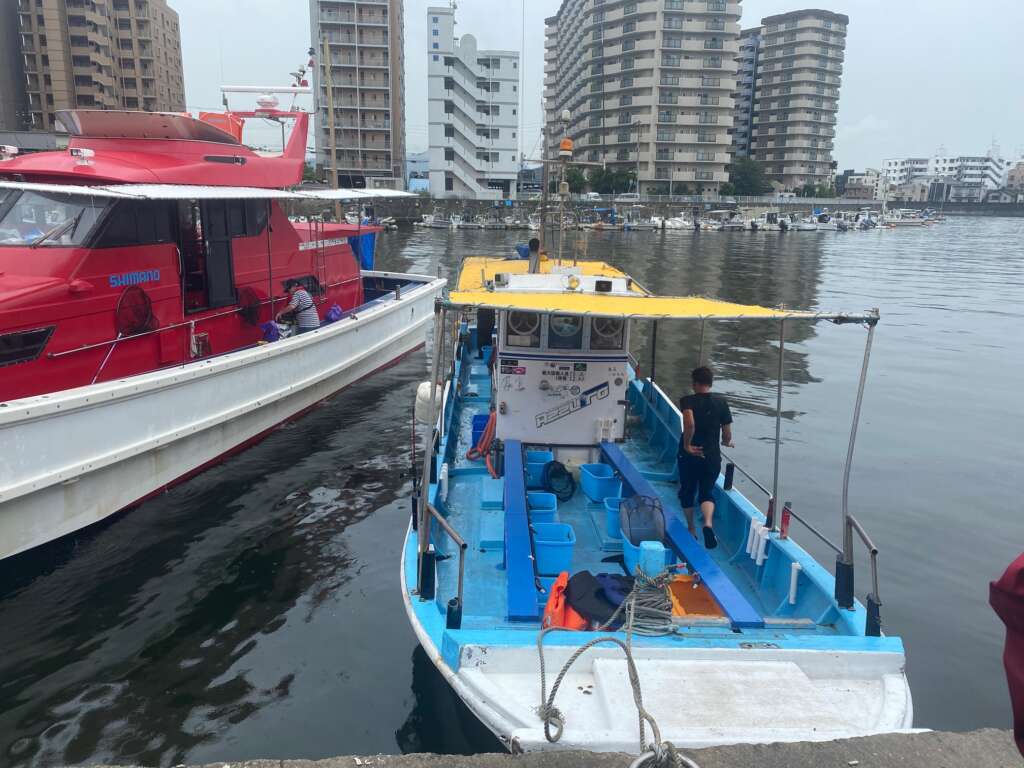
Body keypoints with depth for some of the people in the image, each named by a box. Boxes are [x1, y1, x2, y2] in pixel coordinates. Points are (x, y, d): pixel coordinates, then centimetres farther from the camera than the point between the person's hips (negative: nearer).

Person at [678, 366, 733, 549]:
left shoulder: (687, 401, -10)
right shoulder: (721, 402, -1)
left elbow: (689, 423, -30)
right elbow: (727, 434, 2)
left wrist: (687, 445, -18)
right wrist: (726, 443, 24)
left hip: (689, 456, -1)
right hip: (712, 457, 1)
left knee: (687, 492, 18)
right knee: (706, 493, 10)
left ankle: (691, 529, 32)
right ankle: (708, 523, -19)